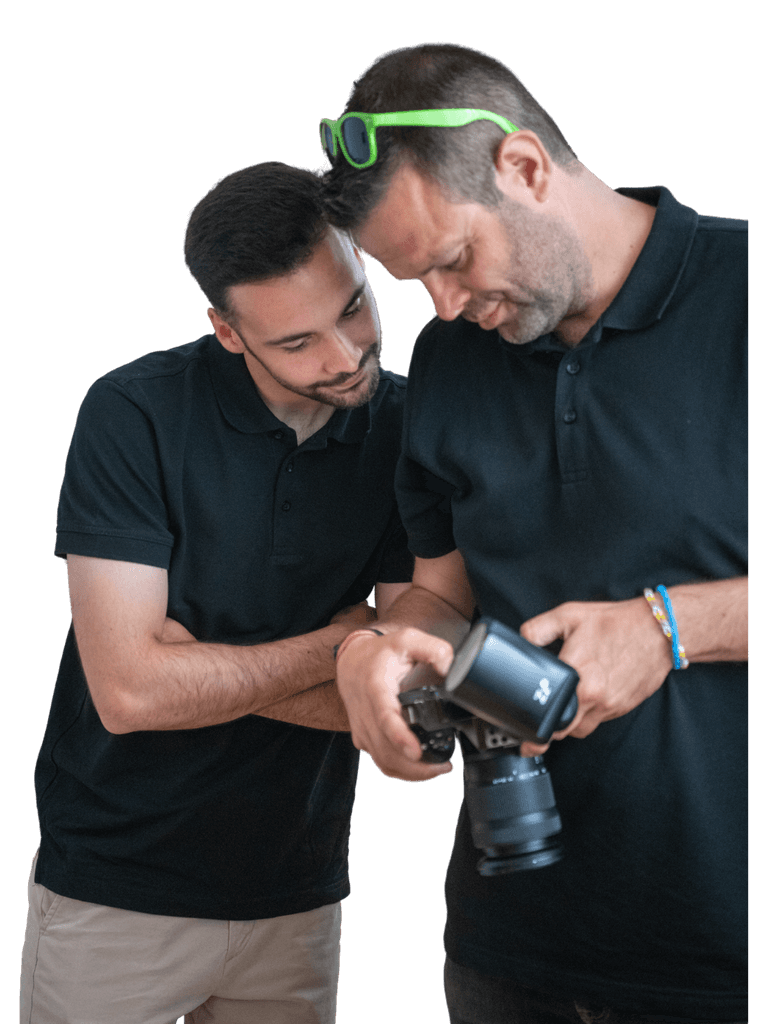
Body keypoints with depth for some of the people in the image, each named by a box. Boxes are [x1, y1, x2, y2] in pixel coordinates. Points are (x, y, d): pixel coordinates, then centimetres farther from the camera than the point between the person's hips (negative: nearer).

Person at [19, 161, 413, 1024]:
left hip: (299, 895, 3)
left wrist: (200, 664, -18)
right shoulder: (133, 416, -15)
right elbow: (130, 692, -21)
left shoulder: (406, 429, -6)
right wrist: (338, 645, -12)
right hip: (115, 888, -3)